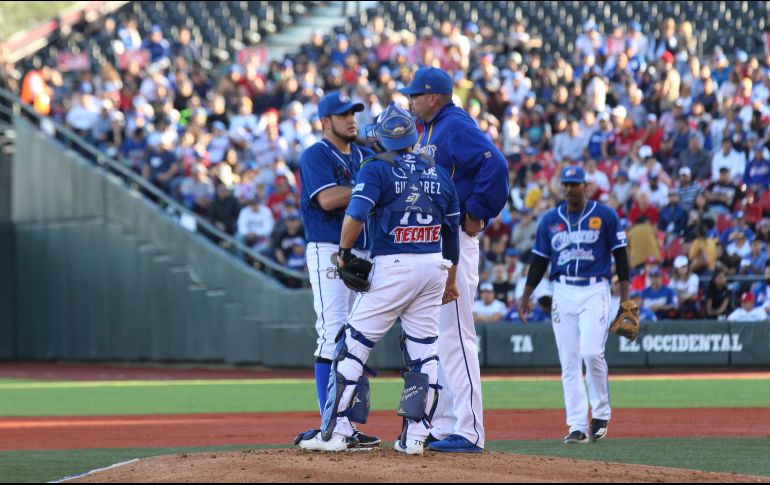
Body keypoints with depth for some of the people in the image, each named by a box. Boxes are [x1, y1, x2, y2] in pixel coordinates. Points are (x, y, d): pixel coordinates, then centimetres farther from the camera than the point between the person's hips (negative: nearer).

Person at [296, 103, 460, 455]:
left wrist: (344, 252, -4)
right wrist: (451, 279, 24)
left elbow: (355, 215, -19)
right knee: (424, 350, 9)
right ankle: (414, 436, 6)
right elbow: (453, 231, 16)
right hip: (434, 267, 5)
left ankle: (335, 431, -4)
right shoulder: (439, 173, 12)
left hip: (393, 267, -5)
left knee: (354, 344, 0)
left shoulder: (376, 169, -4)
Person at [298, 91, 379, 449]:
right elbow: (328, 199, -19)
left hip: (362, 254, 8)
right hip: (329, 253, -8)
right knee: (333, 336, -12)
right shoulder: (315, 156, -6)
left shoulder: (365, 156, 18)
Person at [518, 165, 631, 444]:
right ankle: (578, 426, -1)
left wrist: (625, 295, -5)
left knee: (592, 352, -17)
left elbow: (620, 254, 2)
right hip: (563, 292, 3)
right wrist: (526, 295, 8)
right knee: (569, 361, -1)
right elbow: (539, 259, 14)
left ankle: (601, 412, 4)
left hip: (595, 291, -3)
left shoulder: (605, 216, 2)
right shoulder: (550, 220, 11)